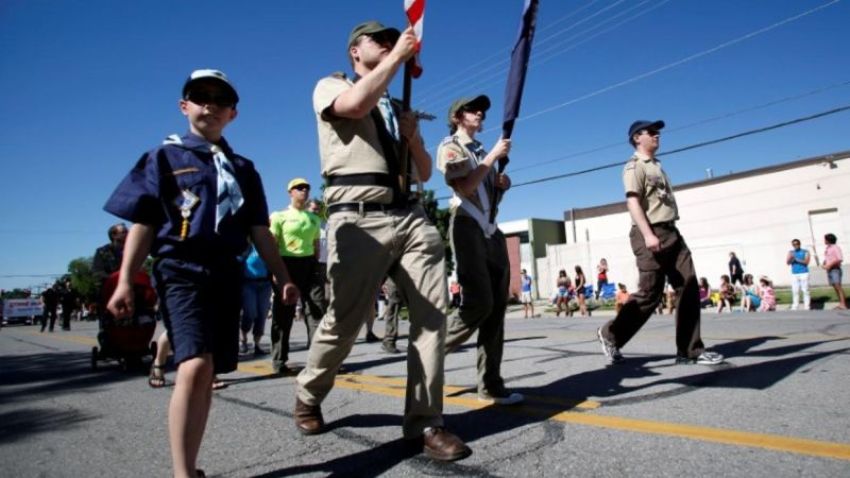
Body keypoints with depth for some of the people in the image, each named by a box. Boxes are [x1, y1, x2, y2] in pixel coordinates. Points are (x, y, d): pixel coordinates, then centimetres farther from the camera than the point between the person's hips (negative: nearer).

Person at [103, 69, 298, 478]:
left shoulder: (243, 169, 18)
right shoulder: (164, 157, 8)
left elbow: (259, 230, 16)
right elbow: (143, 224, 2)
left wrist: (282, 276, 10)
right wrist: (125, 280, -5)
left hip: (226, 273, 4)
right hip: (181, 269, -4)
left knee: (209, 373, 8)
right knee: (195, 365, -22)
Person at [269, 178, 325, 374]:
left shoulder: (314, 219, 16)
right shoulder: (280, 216, 2)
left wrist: (317, 267, 13)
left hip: (308, 264, 4)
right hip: (287, 264, -4)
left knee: (316, 309, -3)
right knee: (283, 314, 2)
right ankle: (279, 360, 12)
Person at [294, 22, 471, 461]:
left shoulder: (398, 107, 30)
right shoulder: (330, 86, 14)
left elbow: (425, 174, 27)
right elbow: (356, 104, -14)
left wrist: (414, 138, 8)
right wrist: (399, 55, -3)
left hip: (410, 216, 6)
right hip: (360, 217, -5)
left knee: (432, 314, -6)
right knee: (345, 319, -1)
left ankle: (425, 422, 3)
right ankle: (308, 397, 27)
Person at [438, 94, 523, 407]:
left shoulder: (482, 151, 25)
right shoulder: (450, 146, 2)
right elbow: (465, 187, -15)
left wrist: (502, 184, 6)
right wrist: (493, 156, -9)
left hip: (492, 230, 8)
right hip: (468, 228, -8)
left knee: (497, 307, 2)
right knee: (479, 302, -18)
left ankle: (490, 386, 5)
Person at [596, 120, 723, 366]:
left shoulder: (656, 166, 24)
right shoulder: (634, 166, -5)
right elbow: (633, 202, -18)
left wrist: (668, 234, 20)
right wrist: (647, 234, -29)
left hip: (671, 232, 9)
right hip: (651, 234, -9)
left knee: (689, 288, 1)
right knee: (649, 293, -7)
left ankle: (690, 350, 6)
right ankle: (611, 334, 9)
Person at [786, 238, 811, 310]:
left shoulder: (805, 252, 4)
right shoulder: (790, 252, 11)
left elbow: (806, 262, -9)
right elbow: (787, 262, 1)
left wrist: (797, 259, -19)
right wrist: (791, 259, -19)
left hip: (804, 273, -2)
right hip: (794, 274, 3)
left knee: (805, 290, -4)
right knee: (795, 291, 0)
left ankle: (806, 306, -1)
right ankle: (795, 306, 3)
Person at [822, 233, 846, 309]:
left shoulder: (835, 247, -9)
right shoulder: (827, 249, 16)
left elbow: (840, 259, -17)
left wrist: (830, 265, -20)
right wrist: (824, 264, 3)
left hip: (835, 269, -8)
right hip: (829, 270, 8)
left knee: (838, 286, -12)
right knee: (835, 287, 5)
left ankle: (843, 304, -13)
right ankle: (841, 304, 8)